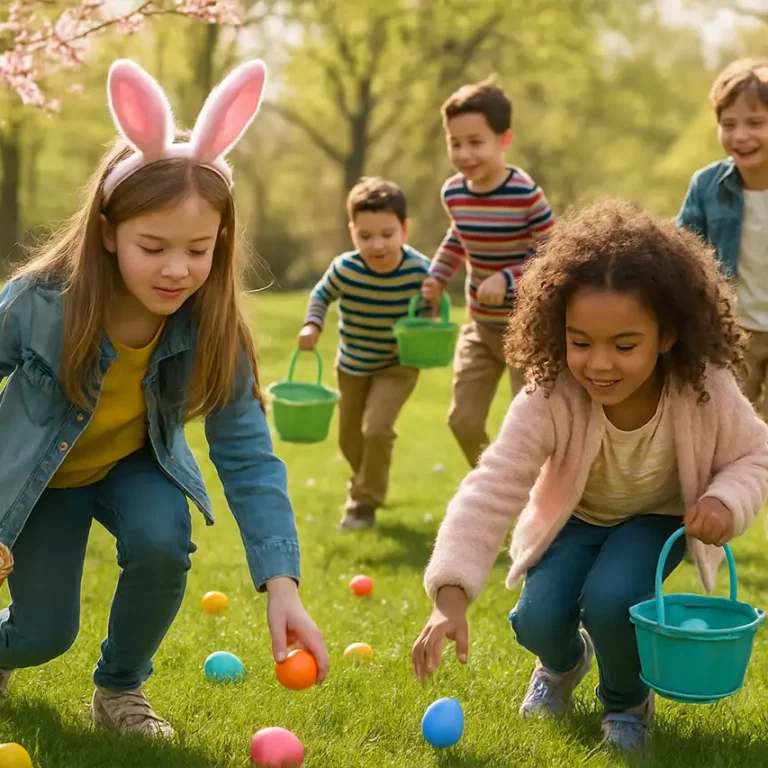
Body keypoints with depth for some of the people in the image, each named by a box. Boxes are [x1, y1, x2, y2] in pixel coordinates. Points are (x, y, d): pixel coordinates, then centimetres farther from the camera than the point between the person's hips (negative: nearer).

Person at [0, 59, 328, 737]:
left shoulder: (211, 328, -27)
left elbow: (248, 456, -25)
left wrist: (282, 584, -36)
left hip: (136, 464, 1)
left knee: (161, 540, -30)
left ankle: (121, 687, -1)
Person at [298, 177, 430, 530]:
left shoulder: (419, 270, -26)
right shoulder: (344, 270, -25)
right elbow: (322, 294, -3)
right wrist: (312, 325, -19)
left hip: (398, 366, -2)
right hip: (352, 365, 3)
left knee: (376, 428, -21)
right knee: (350, 438, 17)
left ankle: (364, 502, 1)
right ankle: (367, 483, 49)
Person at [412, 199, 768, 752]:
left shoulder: (705, 391, -31)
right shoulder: (547, 400, -35)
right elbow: (489, 492, -40)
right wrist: (450, 597, -51)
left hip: (660, 517, -1)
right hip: (575, 517, 1)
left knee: (610, 601, -29)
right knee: (538, 620, -21)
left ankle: (628, 699, 6)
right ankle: (565, 661, 21)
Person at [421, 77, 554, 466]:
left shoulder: (526, 195, -22)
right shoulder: (453, 192, -4)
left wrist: (507, 278, -29)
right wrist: (437, 277, 4)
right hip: (480, 325, 6)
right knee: (463, 420, 8)